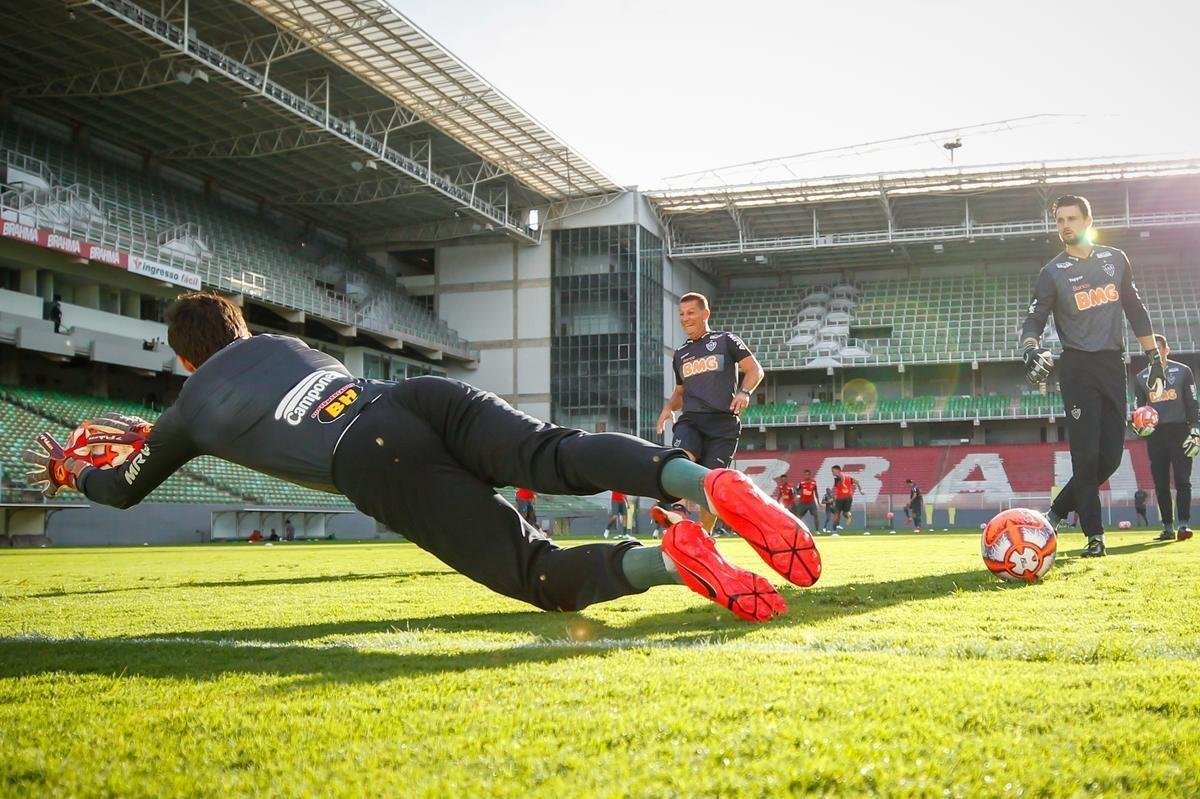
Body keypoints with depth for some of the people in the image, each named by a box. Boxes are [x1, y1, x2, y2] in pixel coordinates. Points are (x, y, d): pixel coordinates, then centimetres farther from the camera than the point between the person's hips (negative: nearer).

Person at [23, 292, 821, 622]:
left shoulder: (191, 410, 29)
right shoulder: (282, 343, 42)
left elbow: (124, 489, 48)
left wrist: (70, 468, 71)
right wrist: (149, 430, 76)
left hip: (375, 463, -5)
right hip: (427, 393, 5)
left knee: (545, 577, -9)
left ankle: (667, 560, -37)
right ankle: (709, 483, -46)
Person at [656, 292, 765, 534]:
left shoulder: (726, 341, 9)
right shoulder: (680, 355, 23)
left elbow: (755, 369, 4)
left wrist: (744, 392, -15)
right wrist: (668, 408, 10)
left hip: (723, 423, -3)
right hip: (690, 420, 3)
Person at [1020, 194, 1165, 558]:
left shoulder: (1115, 259, 10)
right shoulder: (1053, 272, 0)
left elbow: (1135, 310, 16)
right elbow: (1034, 320, -6)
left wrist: (1154, 357, 14)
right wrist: (1030, 347, -28)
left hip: (1113, 364, 4)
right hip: (1078, 368, -4)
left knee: (1111, 455, 0)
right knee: (1087, 455, -9)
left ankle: (1058, 511, 16)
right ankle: (1094, 535, -1)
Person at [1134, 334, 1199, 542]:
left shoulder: (1182, 371, 4)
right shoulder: (1141, 377, 11)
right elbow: (1139, 408, 14)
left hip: (1179, 430, -3)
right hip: (1155, 433, 3)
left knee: (1182, 480, -9)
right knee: (1161, 483, 2)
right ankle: (1167, 527, 7)